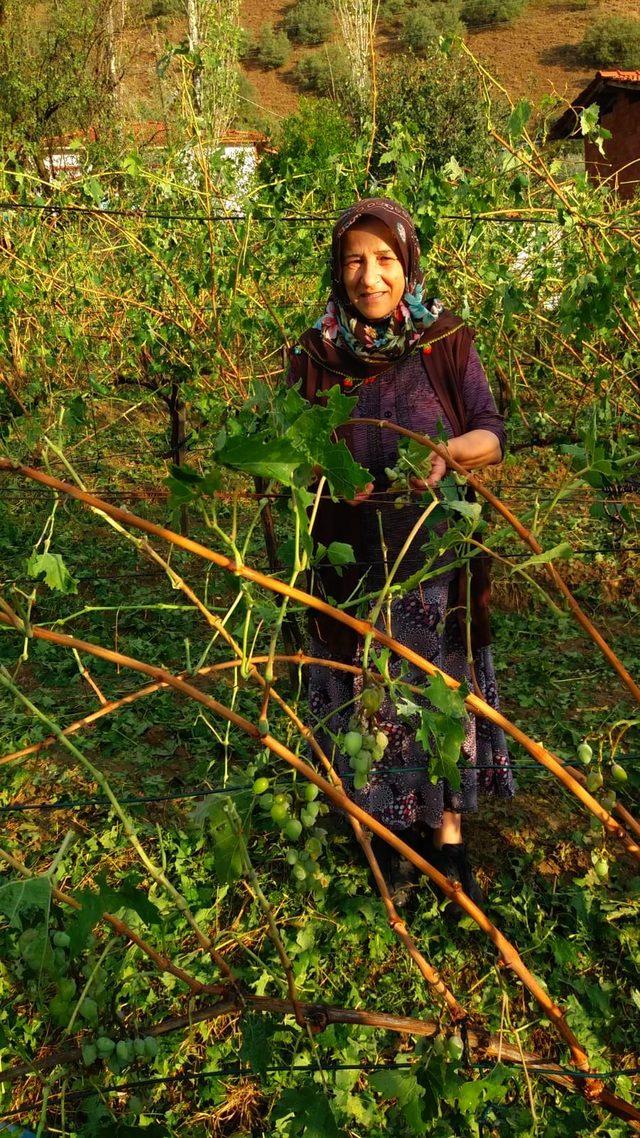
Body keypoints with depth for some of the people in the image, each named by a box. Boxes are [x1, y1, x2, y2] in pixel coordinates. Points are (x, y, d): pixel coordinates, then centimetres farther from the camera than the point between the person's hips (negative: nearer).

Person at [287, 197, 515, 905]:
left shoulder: (446, 342, -5)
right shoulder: (315, 353, -3)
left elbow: (493, 437, -4)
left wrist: (449, 449, -26)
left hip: (434, 557, 0)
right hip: (351, 561, 1)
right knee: (365, 695, 11)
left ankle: (447, 831, 27)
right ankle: (382, 831, 32)